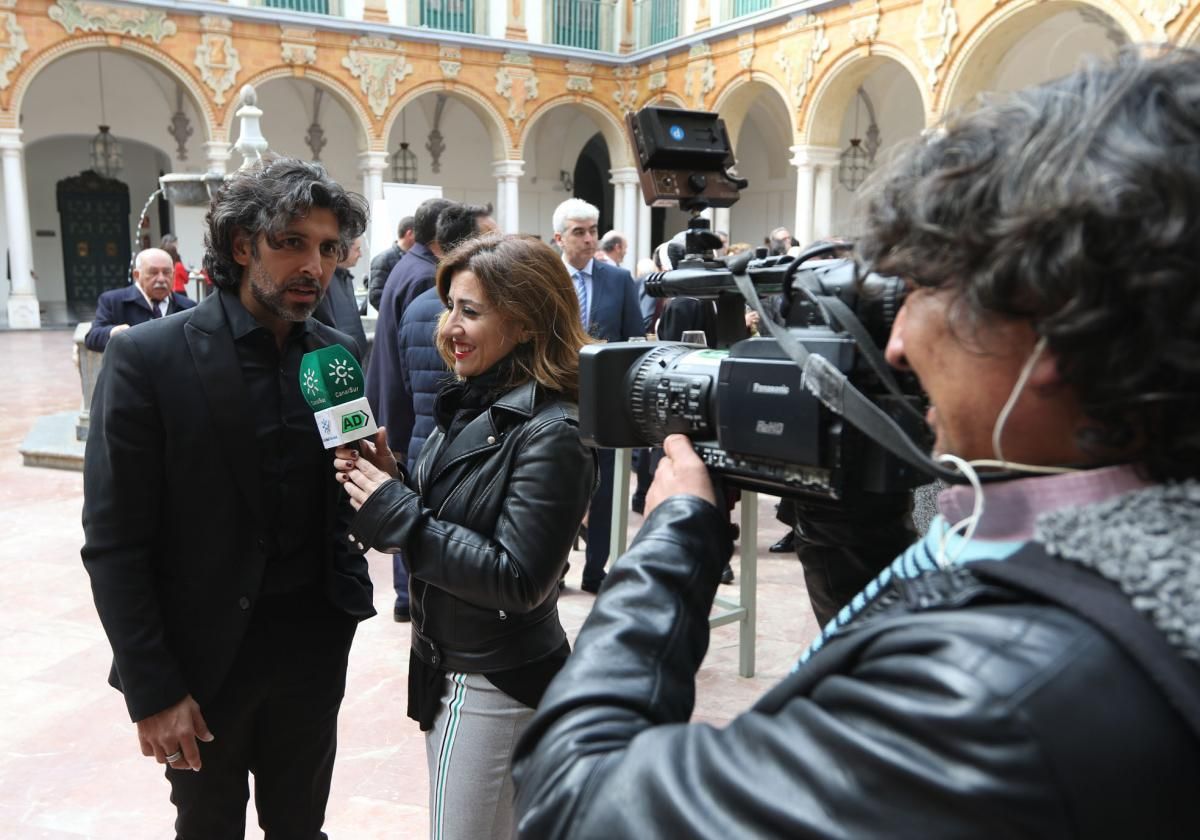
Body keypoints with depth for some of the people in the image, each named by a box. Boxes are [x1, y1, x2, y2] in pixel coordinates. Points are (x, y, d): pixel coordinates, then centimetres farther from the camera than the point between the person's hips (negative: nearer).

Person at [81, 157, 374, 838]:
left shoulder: (338, 354, 0)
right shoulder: (148, 358, -13)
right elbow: (115, 543, -12)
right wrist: (152, 689, -12)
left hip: (314, 644, 3)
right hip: (204, 652, -3)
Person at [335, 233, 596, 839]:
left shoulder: (550, 435, -23)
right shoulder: (470, 406, 2)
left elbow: (518, 580, -25)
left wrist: (397, 512, -24)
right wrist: (389, 479, -10)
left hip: (496, 685, -8)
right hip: (448, 664, 8)